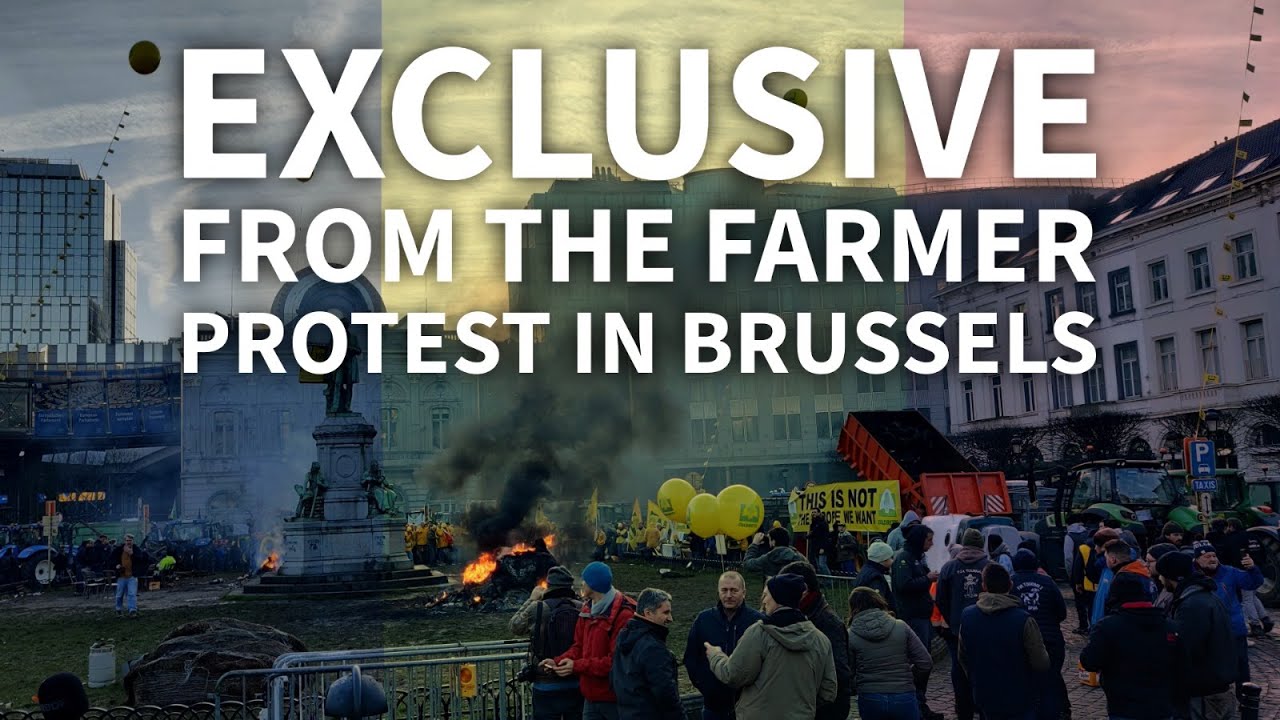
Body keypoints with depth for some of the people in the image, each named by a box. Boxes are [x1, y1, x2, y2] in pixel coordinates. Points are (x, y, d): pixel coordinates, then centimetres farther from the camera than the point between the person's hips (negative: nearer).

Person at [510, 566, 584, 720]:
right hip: (577, 685, 3)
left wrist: (531, 600, 14)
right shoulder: (582, 609, -5)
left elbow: (515, 627, 7)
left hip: (547, 686, -3)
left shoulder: (537, 608, -11)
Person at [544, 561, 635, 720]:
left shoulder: (624, 614, -19)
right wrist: (558, 661, -5)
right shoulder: (588, 610, 10)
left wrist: (578, 666, -22)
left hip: (615, 700, -8)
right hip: (591, 697, 8)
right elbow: (579, 646, 13)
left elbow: (616, 660, -22)